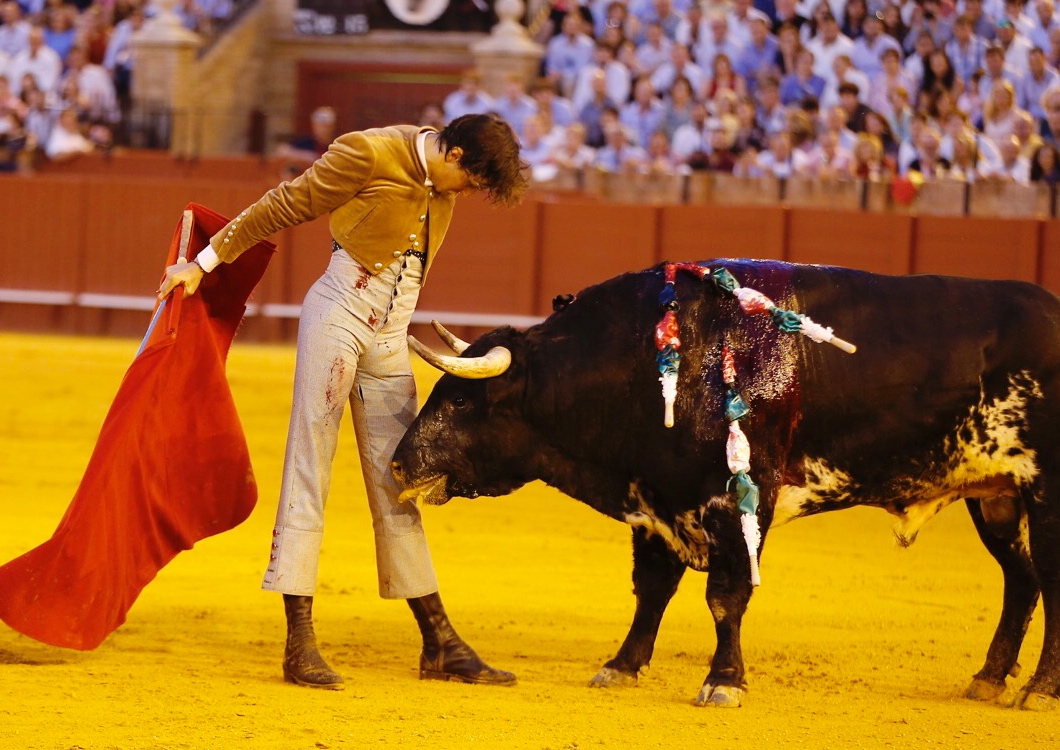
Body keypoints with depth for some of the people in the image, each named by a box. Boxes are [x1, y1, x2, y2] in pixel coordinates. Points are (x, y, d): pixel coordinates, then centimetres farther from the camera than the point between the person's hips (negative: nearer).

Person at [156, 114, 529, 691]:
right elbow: (282, 207, -7)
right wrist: (204, 263, -4)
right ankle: (300, 646, -8)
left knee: (397, 490, 10)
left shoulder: (440, 184, 8)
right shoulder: (370, 154, -13)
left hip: (390, 339, 7)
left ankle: (439, 644, 11)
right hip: (338, 315, -7)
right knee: (310, 472, -6)